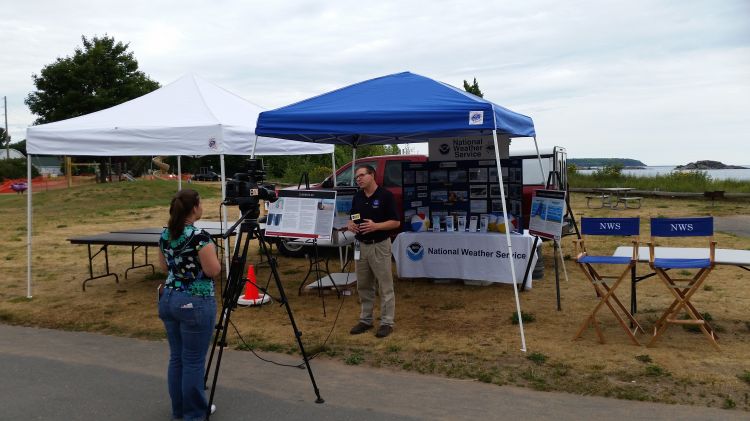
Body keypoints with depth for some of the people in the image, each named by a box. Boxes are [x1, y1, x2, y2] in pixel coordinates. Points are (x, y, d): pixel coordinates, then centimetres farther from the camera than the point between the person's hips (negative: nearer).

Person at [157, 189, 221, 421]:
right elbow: (213, 270, -17)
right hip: (195, 303, -8)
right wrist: (211, 253, 1)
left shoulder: (166, 234, 5)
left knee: (176, 357, 17)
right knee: (193, 361, 3)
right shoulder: (199, 236, -20)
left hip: (168, 299, 8)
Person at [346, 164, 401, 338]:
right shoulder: (357, 196, 9)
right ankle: (365, 320, 24)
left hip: (379, 245, -6)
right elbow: (352, 217, 18)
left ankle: (387, 322, 8)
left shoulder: (385, 195, -10)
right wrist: (350, 224, -5)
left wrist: (376, 226, -23)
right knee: (363, 286, 13)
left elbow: (396, 222, -10)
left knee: (385, 286, 1)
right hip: (361, 245, 7)